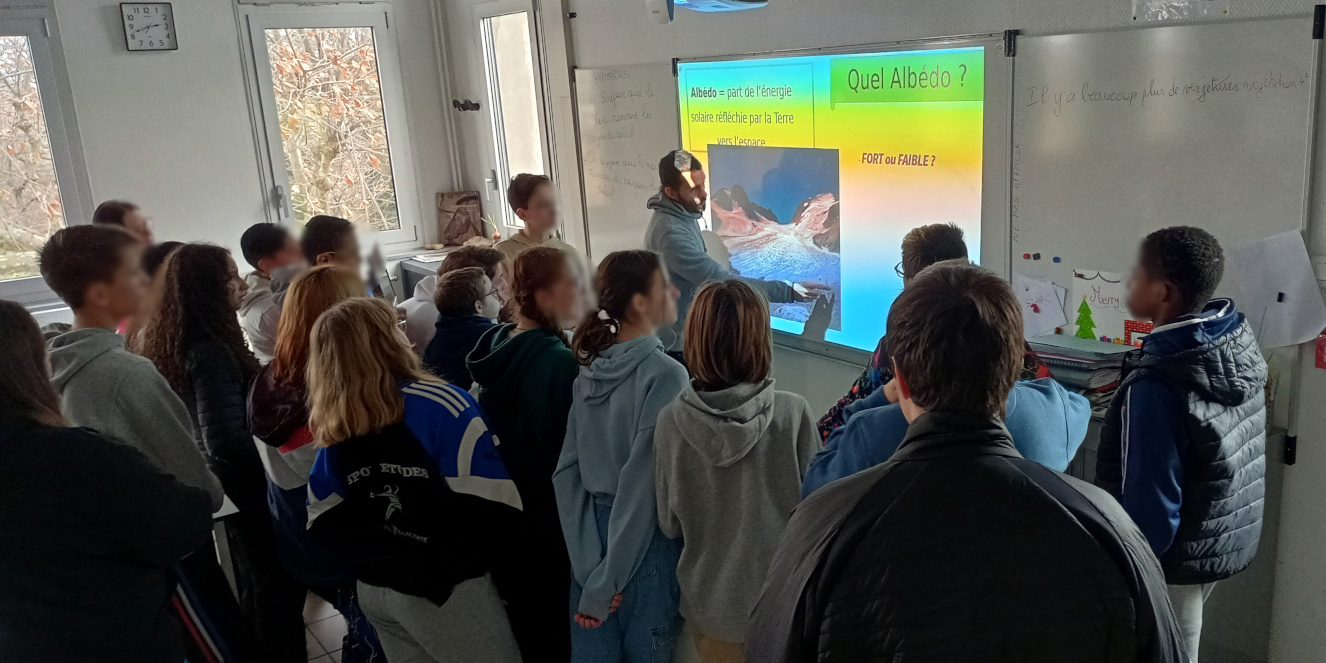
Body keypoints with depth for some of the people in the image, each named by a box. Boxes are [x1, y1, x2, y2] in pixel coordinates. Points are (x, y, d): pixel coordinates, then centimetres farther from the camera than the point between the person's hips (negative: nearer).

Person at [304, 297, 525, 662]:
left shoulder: (334, 428, 3)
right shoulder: (440, 406, -19)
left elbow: (324, 520, 8)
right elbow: (495, 508, -21)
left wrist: (380, 555, 7)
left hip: (373, 589, 7)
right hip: (448, 591, -7)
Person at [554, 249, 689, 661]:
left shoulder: (589, 371, 2)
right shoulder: (665, 375, -17)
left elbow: (566, 474, -2)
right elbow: (641, 483, -20)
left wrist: (591, 567, -5)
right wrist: (607, 580, -15)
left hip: (593, 535, 6)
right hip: (645, 543, -6)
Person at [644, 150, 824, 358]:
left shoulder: (682, 215, 2)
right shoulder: (670, 233, -31)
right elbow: (720, 280, -36)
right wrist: (787, 291, -37)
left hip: (686, 333, 10)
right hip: (676, 342, -10)